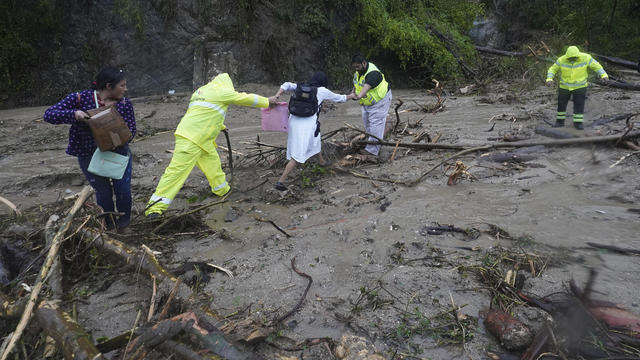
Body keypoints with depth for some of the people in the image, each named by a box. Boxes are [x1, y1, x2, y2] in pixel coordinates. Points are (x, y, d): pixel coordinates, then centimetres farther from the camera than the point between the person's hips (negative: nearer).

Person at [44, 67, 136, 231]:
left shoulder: (125, 104, -5)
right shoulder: (80, 99, -13)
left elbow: (131, 129, -8)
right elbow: (49, 114, -14)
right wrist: (73, 114, -34)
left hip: (118, 152, 2)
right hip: (89, 155, -1)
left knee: (123, 190, -5)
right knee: (103, 192, 2)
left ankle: (123, 222, 23)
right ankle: (109, 225, 28)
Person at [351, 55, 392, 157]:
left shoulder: (373, 73, -31)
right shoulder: (358, 72, -1)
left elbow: (367, 86, -49)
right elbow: (356, 84, 14)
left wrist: (360, 95, -66)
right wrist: (354, 92, -7)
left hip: (380, 100, -10)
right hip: (367, 102, 10)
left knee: (375, 123, -12)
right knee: (366, 121, 16)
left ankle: (372, 150, -11)